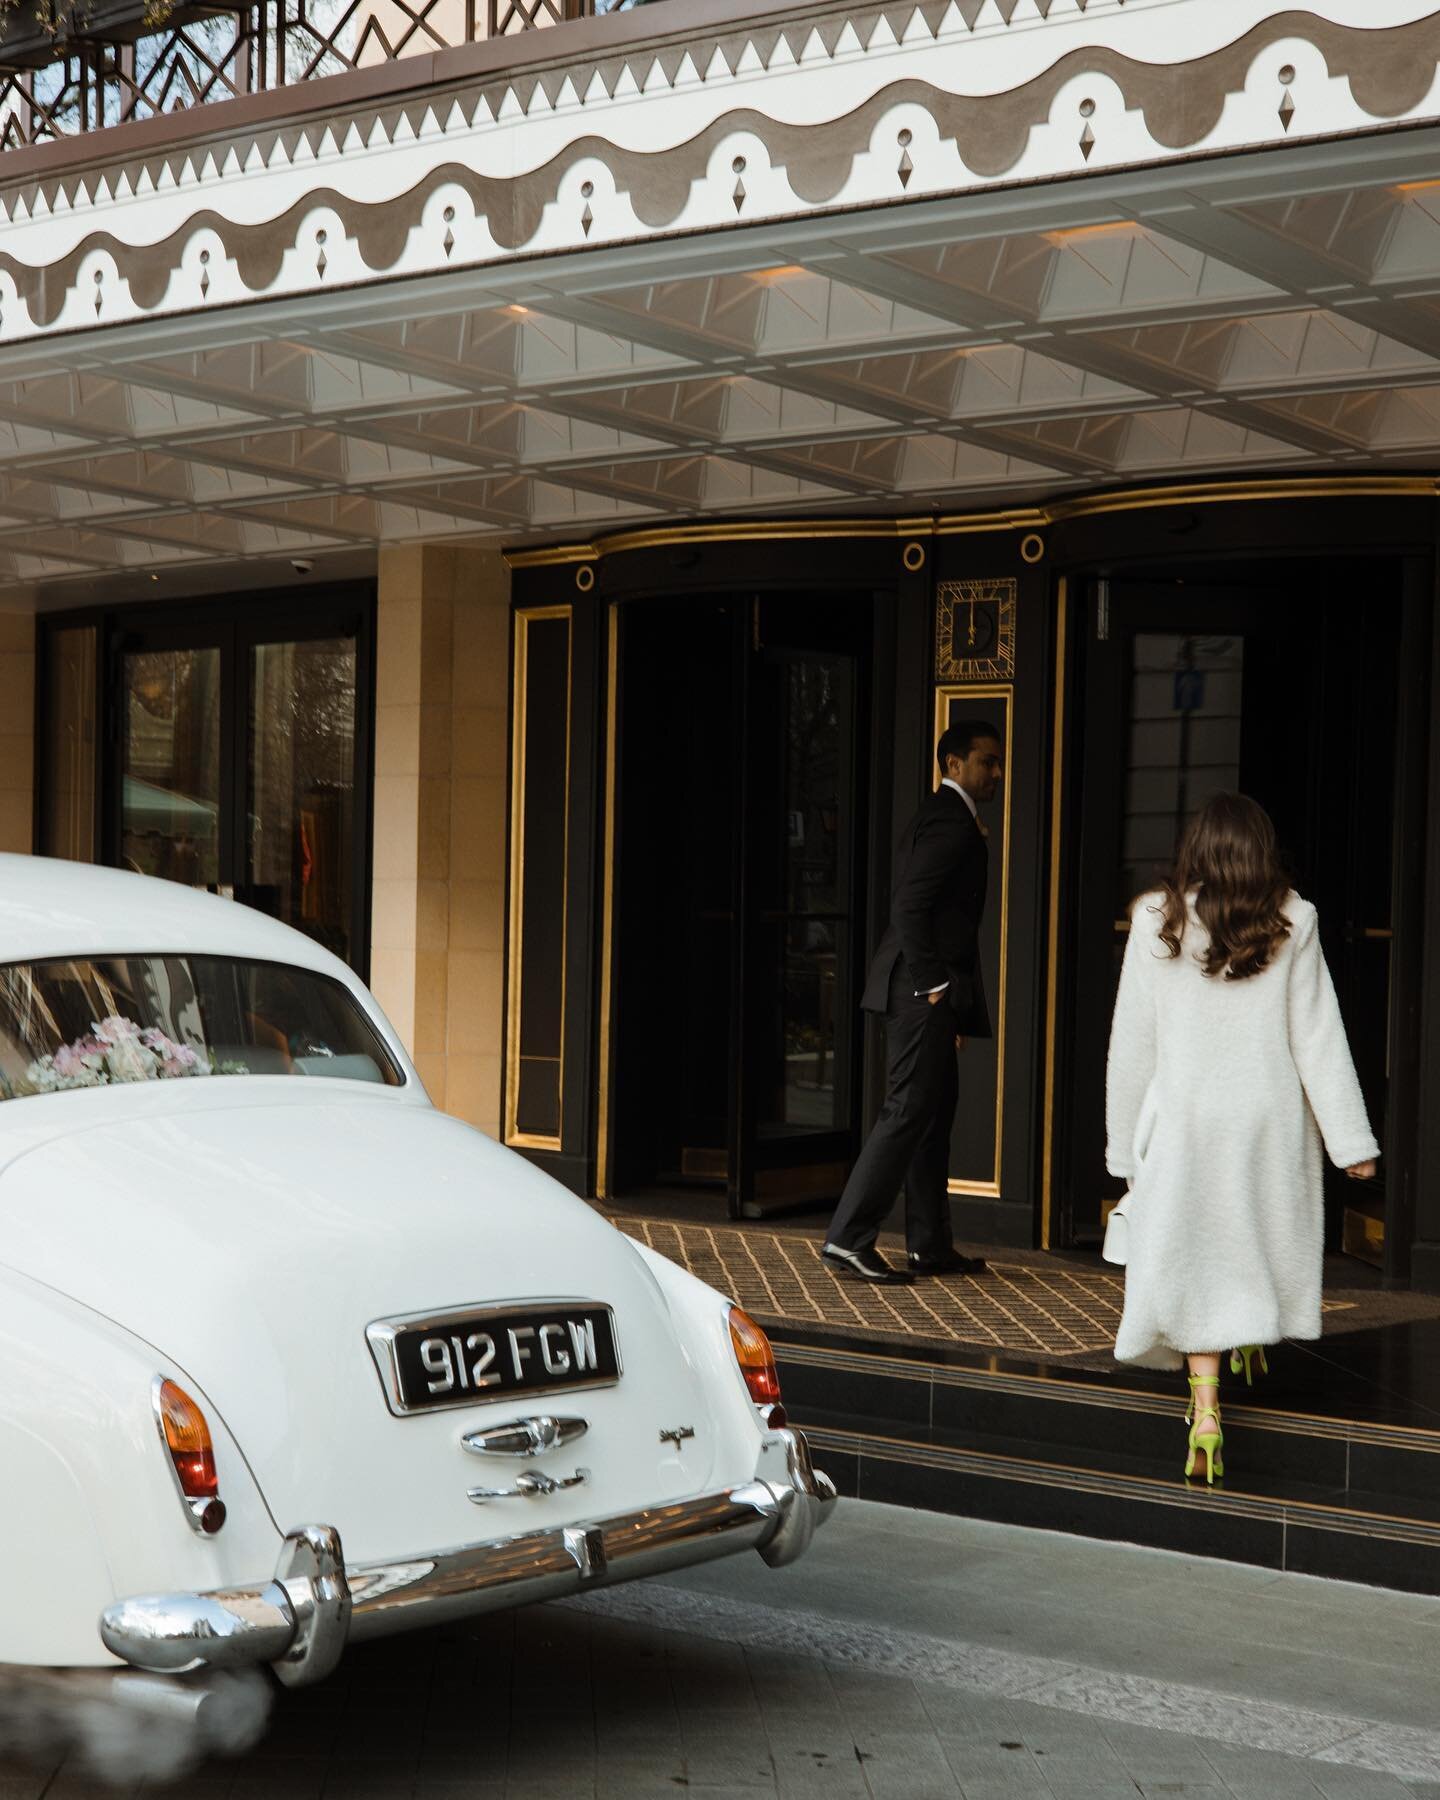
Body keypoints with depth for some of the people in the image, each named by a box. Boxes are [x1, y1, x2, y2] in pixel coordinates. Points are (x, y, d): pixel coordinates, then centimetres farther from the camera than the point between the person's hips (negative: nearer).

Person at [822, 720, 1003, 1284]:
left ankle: (930, 1246, 21)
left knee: (934, 1112, 14)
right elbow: (910, 904, -22)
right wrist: (934, 984, -19)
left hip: (928, 990, 11)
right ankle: (848, 1240, -10)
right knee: (909, 1112, -10)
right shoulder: (952, 821, -12)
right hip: (926, 991, -11)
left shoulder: (937, 817, 20)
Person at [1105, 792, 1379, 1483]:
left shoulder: (1157, 923, -4)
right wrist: (1350, 1139, 0)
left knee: (1194, 1258, 3)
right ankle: (1250, 1345, 43)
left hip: (1183, 1117, -1)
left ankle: (1206, 1411, -4)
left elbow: (1131, 1039, -1)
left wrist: (1126, 1140, 8)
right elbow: (1317, 1036, -3)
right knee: (1261, 1239, 24)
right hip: (1270, 1116, 1)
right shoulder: (1292, 924, -3)